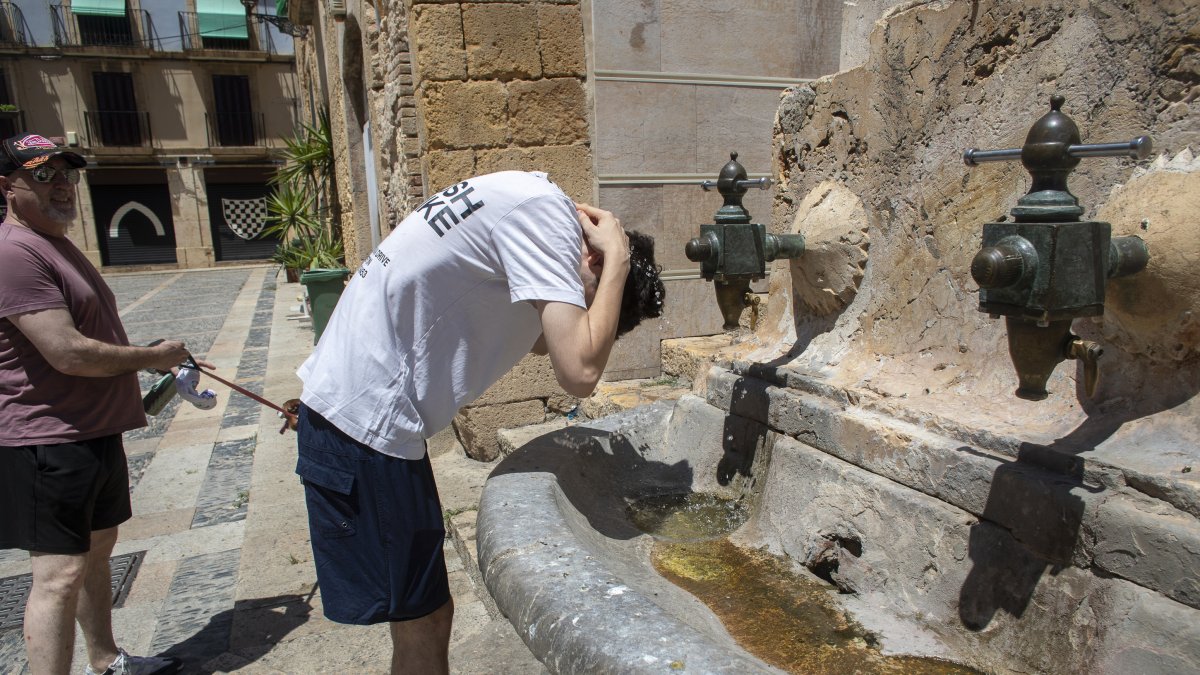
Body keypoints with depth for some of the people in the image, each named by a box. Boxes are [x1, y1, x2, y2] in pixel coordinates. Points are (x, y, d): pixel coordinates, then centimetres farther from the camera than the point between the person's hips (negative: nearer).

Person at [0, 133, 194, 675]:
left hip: (93, 431, 11)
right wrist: (154, 356, -13)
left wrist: (148, 366, 14)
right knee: (58, 573, -5)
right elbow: (69, 353, -26)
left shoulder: (57, 244, 14)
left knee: (98, 547, 19)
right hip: (49, 442, -10)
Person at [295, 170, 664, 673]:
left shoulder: (526, 197, 11)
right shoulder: (544, 214, -18)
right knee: (421, 622, 5)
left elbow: (532, 340, 14)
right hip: (365, 423, -9)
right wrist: (617, 260, -14)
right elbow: (580, 372, -26)